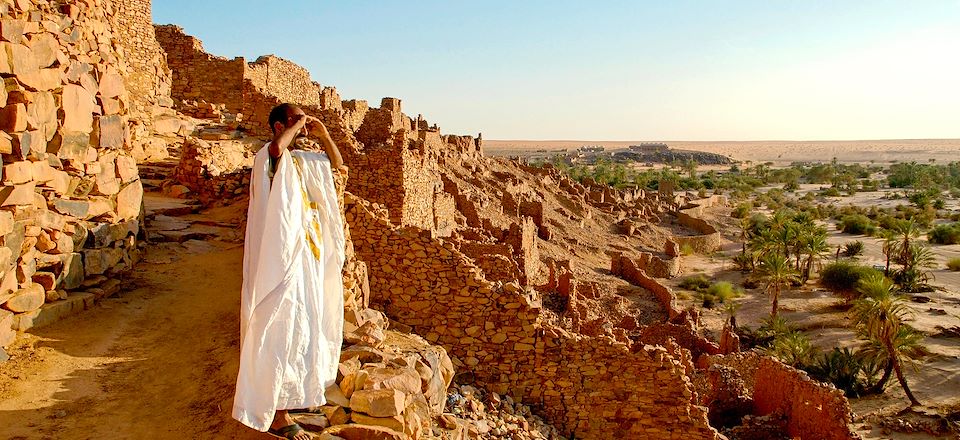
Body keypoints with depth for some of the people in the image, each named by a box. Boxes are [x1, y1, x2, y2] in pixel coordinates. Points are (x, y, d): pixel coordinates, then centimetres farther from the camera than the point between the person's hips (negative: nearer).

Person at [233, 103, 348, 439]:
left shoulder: (300, 159, 14)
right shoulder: (268, 156, -12)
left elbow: (336, 163, 23)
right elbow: (277, 147, -37)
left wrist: (322, 132, 11)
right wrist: (296, 125, -18)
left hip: (305, 254, 9)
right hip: (282, 256, -9)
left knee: (302, 326, 20)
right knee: (282, 331, -5)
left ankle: (293, 394, 37)